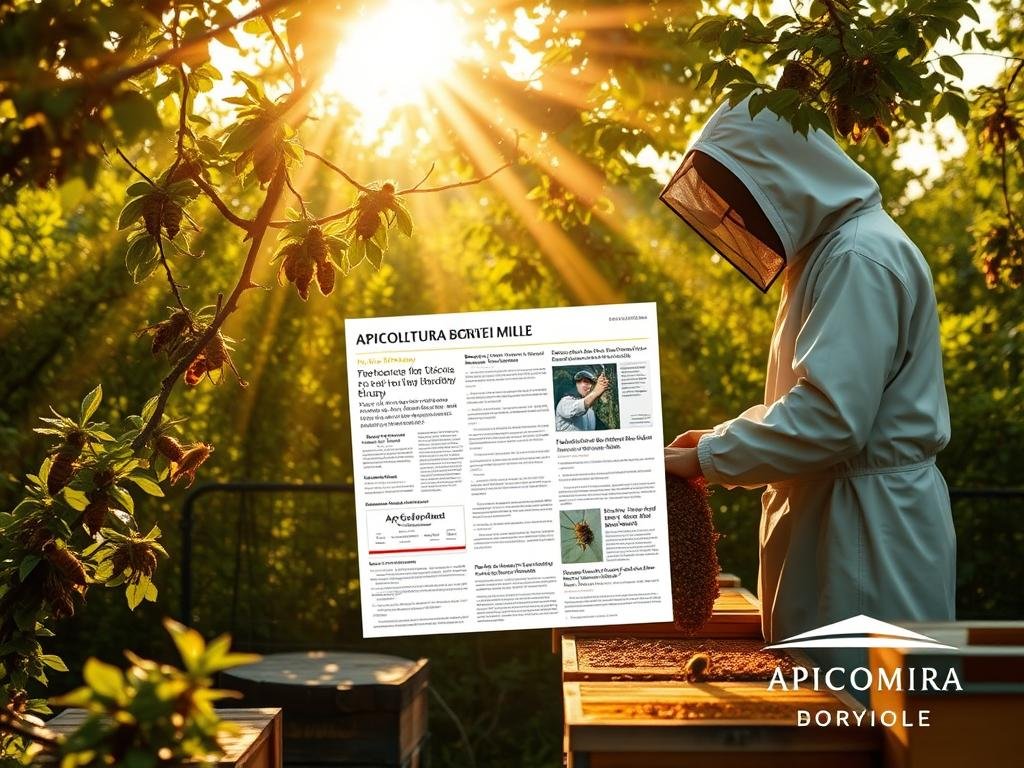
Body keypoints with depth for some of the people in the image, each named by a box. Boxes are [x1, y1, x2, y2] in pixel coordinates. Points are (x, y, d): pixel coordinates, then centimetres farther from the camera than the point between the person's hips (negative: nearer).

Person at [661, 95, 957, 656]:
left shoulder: (861, 258, -16)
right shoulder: (825, 249, 17)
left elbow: (831, 419, -24)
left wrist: (707, 459, -16)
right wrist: (720, 439, 10)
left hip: (870, 525, -10)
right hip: (832, 510, 10)